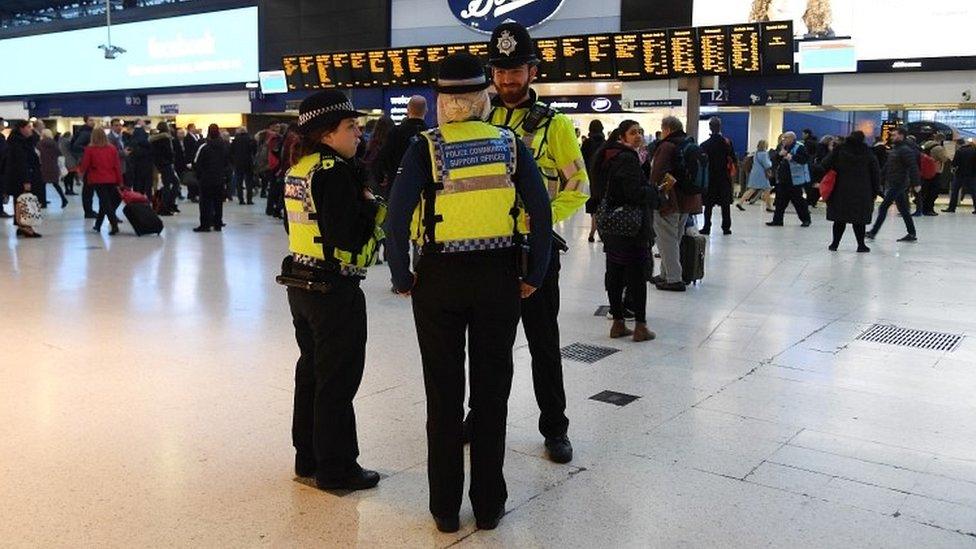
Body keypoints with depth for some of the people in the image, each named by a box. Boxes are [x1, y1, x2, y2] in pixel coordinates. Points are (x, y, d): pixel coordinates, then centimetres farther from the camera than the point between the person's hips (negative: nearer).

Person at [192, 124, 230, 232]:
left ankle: (205, 225, -1)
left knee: (205, 202, 0)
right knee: (218, 201, 9)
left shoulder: (204, 147, -13)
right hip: (220, 179, 4)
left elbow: (196, 164, -9)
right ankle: (218, 224, 11)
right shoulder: (224, 146, 2)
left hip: (206, 179, -4)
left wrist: (198, 175, 5)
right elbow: (228, 163, 10)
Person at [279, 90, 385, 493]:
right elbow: (347, 237, -25)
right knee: (338, 381, 2)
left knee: (311, 371, 18)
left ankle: (308, 459, 30)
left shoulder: (298, 169, 10)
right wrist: (373, 207, -9)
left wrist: (361, 204, 7)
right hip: (334, 290, -9)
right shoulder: (335, 172, -18)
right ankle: (335, 469, 13)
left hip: (301, 285, 9)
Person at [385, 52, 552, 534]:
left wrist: (402, 278, -3)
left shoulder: (426, 148, -6)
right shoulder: (511, 144, -1)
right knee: (491, 390, 13)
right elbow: (542, 214, -5)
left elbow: (397, 218, -14)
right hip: (498, 277, 2)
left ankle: (446, 508, 22)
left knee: (444, 393, 11)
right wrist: (534, 276, 4)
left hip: (440, 279, -1)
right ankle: (489, 505, 24)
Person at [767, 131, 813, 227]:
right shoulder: (782, 147, 14)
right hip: (782, 179, 7)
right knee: (780, 200, 6)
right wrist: (779, 154, -8)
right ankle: (777, 220, 12)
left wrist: (792, 157, -27)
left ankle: (806, 219, 14)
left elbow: (806, 158, -18)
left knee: (798, 200, 0)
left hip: (794, 180, -7)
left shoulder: (799, 147, -8)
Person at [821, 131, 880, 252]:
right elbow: (875, 172, 5)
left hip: (842, 190, 0)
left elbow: (825, 165, -7)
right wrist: (876, 190, 10)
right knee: (859, 218, 5)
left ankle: (835, 243, 11)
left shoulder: (839, 150, 0)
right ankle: (861, 245, 9)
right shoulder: (868, 153, 3)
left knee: (840, 217, 8)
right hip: (862, 192, 0)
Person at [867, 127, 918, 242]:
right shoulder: (894, 149, 16)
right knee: (903, 209, 11)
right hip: (892, 184, 10)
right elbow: (887, 166, 21)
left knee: (883, 207, -8)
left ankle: (873, 232, -5)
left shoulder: (905, 150, -14)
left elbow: (913, 167, -20)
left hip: (898, 184, -10)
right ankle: (912, 234, 15)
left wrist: (915, 183, -24)